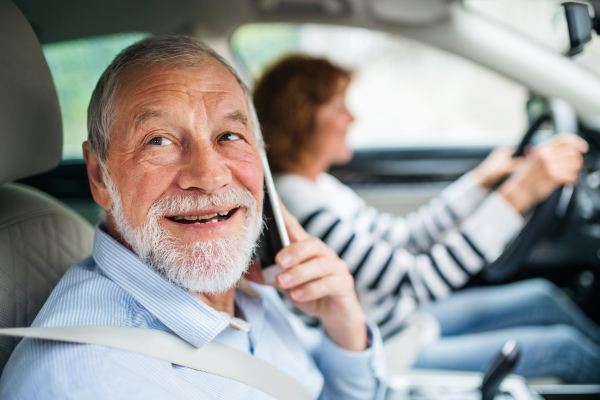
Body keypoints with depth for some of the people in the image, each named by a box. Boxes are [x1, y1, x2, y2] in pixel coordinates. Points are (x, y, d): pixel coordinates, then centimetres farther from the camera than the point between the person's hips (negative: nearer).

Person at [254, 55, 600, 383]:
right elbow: (416, 282, -33)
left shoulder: (319, 185, 2)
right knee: (564, 345, -5)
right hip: (388, 358, -9)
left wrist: (481, 180, 13)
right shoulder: (302, 208, -31)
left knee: (541, 295, 12)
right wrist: (517, 195, -35)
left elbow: (403, 236, 12)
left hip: (409, 321, 10)